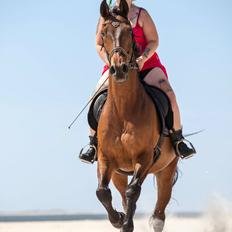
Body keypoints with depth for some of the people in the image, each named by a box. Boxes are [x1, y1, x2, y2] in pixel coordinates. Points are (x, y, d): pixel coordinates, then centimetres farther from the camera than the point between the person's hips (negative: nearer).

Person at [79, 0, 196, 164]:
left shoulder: (141, 14, -1)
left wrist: (142, 59, -20)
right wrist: (111, 62, -14)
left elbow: (154, 41, -4)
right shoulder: (106, 16, 4)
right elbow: (99, 45, 3)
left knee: (168, 95, -21)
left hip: (145, 64, -1)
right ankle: (94, 144, -6)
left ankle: (178, 139, -6)